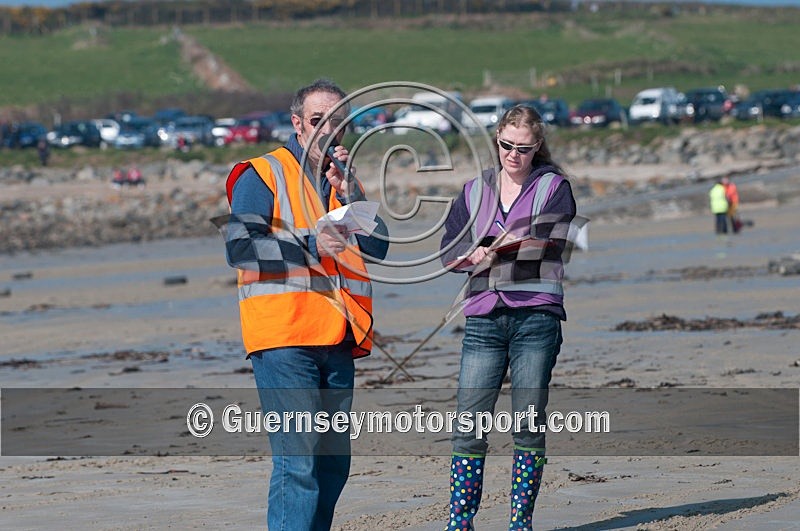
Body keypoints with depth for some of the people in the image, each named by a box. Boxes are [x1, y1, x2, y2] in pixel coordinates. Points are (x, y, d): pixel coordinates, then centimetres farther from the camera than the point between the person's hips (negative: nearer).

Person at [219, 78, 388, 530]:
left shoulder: (347, 182, 20)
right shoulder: (264, 174, 0)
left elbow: (378, 248, 8)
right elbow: (239, 247, -11)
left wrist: (348, 192, -4)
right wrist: (308, 245, -17)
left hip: (337, 342, 7)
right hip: (284, 340, -7)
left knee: (334, 464, 10)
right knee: (298, 463, -14)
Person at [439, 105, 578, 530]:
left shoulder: (554, 187, 6)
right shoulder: (475, 190, 16)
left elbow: (549, 244, -10)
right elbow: (449, 248, 7)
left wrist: (492, 250, -16)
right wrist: (474, 254, -14)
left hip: (536, 316, -2)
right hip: (483, 317, 3)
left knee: (528, 427, 1)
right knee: (468, 425, -4)